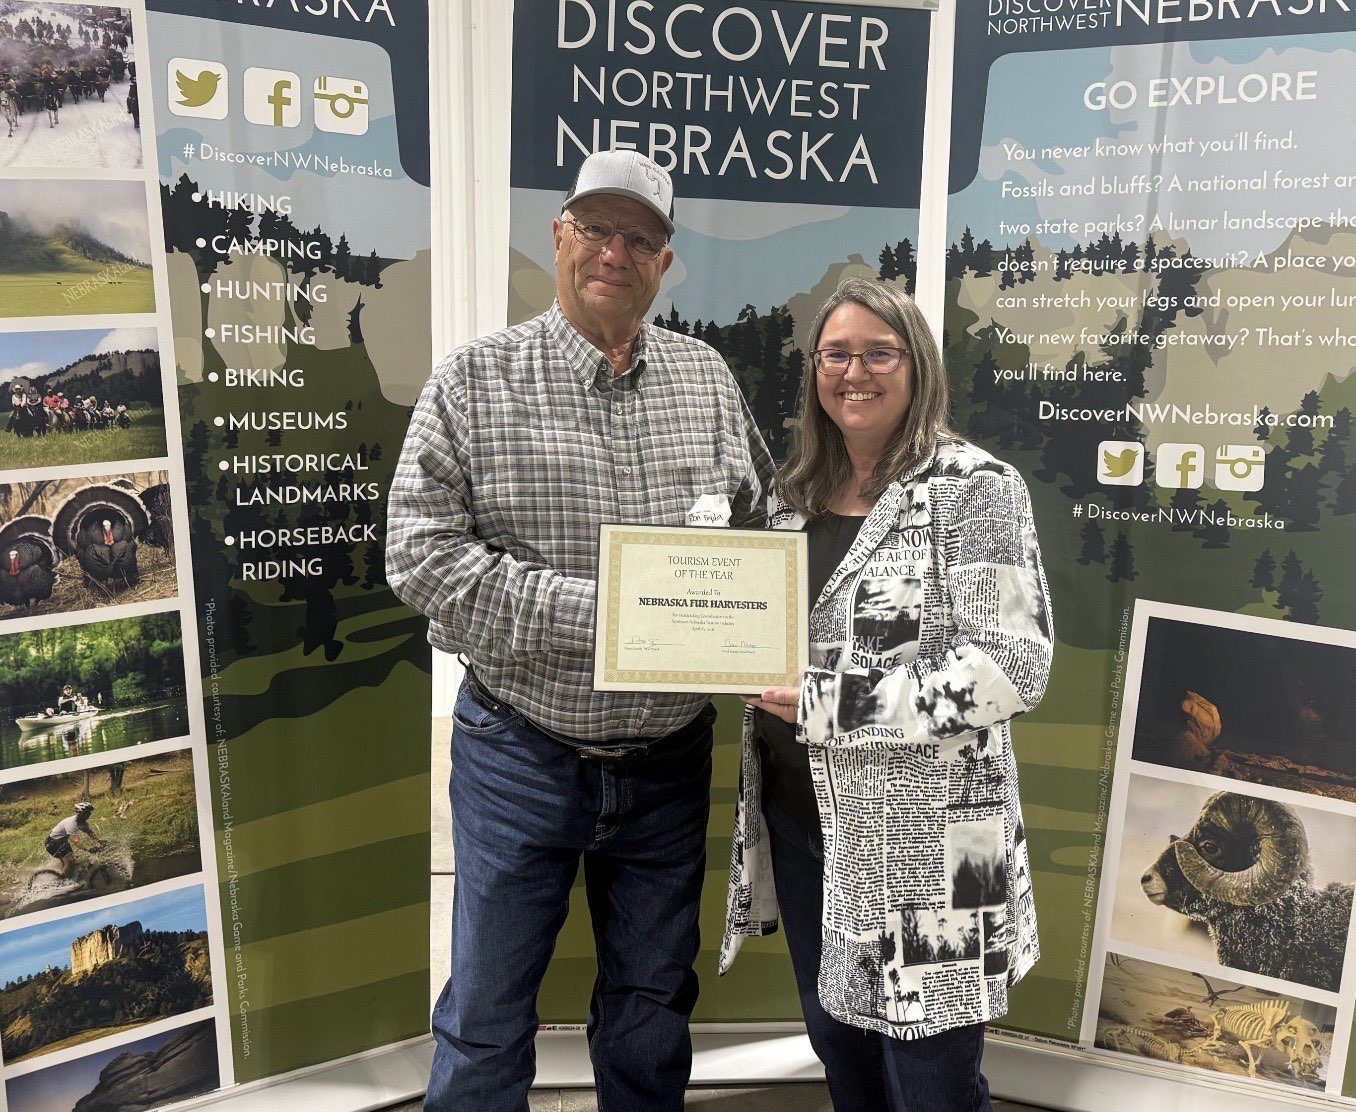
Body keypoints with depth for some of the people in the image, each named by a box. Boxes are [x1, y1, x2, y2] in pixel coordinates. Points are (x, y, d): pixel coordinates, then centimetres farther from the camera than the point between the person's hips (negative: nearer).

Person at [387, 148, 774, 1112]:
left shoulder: (708, 377, 4)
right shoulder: (476, 381, -7)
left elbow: (765, 522, 9)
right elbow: (421, 554, -14)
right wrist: (590, 612, -22)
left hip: (670, 760, 3)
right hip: (523, 754, -2)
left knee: (653, 1010, 21)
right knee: (487, 1017, 14)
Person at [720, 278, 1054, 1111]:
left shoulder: (974, 487, -11)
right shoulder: (797, 492, 8)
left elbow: (1014, 666, -19)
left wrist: (827, 704, -21)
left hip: (920, 842, -6)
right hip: (800, 820, 6)